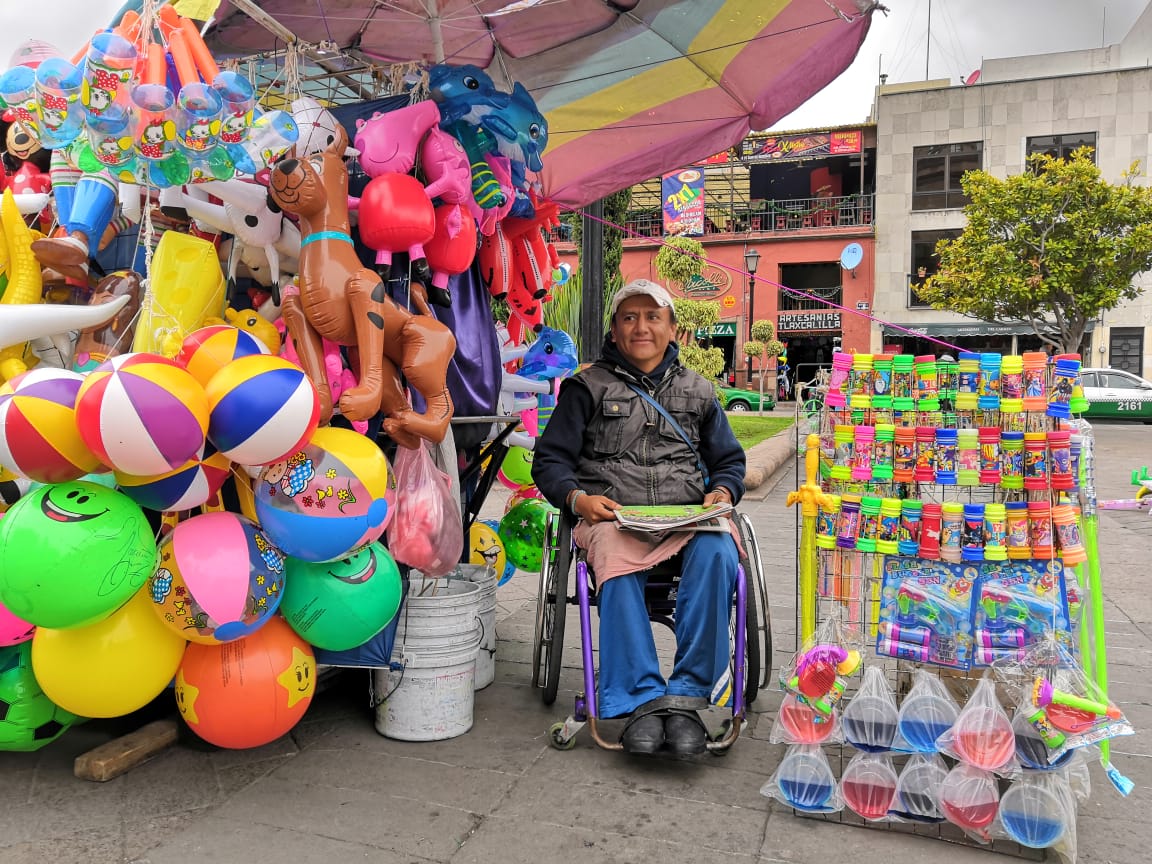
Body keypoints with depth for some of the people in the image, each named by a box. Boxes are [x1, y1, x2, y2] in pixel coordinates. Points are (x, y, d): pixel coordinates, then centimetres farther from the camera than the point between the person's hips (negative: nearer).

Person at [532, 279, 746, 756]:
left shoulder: (698, 391, 23)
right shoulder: (587, 386, 15)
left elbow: (729, 461, 27)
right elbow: (549, 460, 10)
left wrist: (721, 492, 4)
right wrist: (578, 498, -10)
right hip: (612, 515, -1)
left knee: (716, 553, -33)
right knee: (618, 567, -36)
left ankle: (687, 693, -27)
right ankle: (642, 699, -29)